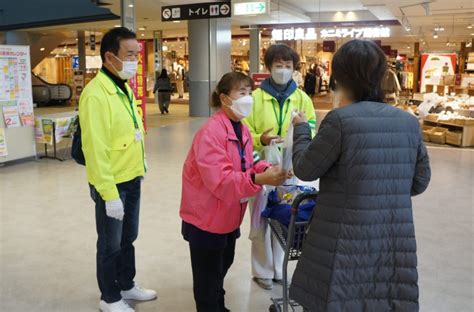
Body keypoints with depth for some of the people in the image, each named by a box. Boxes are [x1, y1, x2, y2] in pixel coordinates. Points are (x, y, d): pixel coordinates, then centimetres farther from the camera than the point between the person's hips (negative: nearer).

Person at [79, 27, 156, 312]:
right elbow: (96, 149, -24)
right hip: (113, 184, -8)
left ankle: (127, 285, 40)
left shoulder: (124, 88, 8)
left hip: (132, 179, 8)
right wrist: (109, 193, -23)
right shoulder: (96, 94, -21)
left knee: (128, 238, 21)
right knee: (110, 244, 9)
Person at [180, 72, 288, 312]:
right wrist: (259, 179, -42)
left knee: (222, 266, 26)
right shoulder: (210, 133, -26)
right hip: (206, 218, -9)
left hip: (229, 216, 9)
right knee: (208, 276, 7)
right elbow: (219, 180, -33)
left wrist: (267, 169, -15)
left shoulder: (243, 131, 3)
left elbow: (247, 165, 6)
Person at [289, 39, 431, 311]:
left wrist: (301, 128, 9)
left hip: (346, 241, -5)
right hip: (396, 241, 5)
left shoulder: (341, 119, -15)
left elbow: (304, 170, -6)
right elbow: (420, 182, 10)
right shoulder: (409, 122, 2)